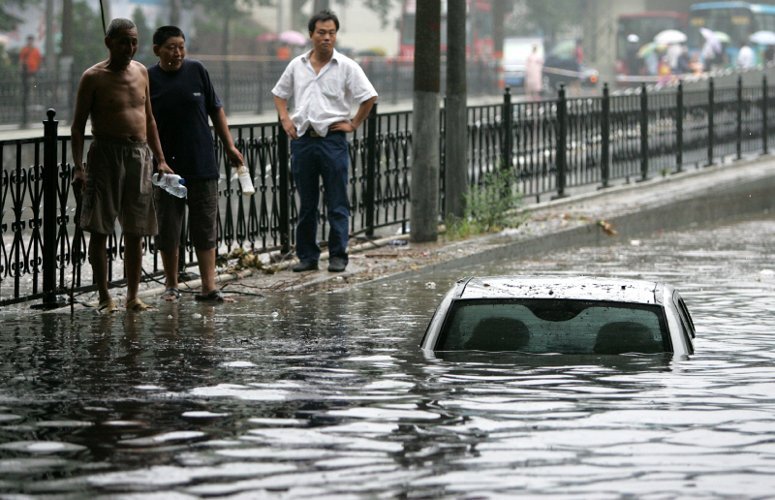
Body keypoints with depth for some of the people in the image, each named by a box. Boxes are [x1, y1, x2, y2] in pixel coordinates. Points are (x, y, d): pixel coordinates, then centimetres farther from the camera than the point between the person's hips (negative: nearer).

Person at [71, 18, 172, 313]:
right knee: (99, 228, -2)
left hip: (139, 155, 5)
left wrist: (160, 160, 15)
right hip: (106, 153, -4)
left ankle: (133, 297, 11)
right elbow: (78, 126, -4)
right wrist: (78, 168, -13)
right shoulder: (93, 78, -5)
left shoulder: (140, 72, 11)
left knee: (136, 231, 5)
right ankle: (104, 297, 4)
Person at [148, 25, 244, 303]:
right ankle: (171, 286, 19)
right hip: (167, 166, -1)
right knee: (168, 228, 7)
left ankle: (208, 287, 0)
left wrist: (229, 146, 9)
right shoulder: (148, 79, -2)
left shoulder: (197, 71, 2)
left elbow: (216, 110, 10)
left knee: (205, 228, 0)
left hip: (202, 165, 1)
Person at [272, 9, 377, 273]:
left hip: (332, 140, -3)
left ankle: (338, 256, 4)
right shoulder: (297, 65, 9)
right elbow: (279, 94, 21)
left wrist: (353, 124, -4)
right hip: (302, 140, 3)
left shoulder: (346, 67, -2)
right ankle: (307, 256, 16)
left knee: (337, 204, -1)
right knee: (306, 203, 9)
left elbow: (369, 97, -1)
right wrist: (285, 119, 8)